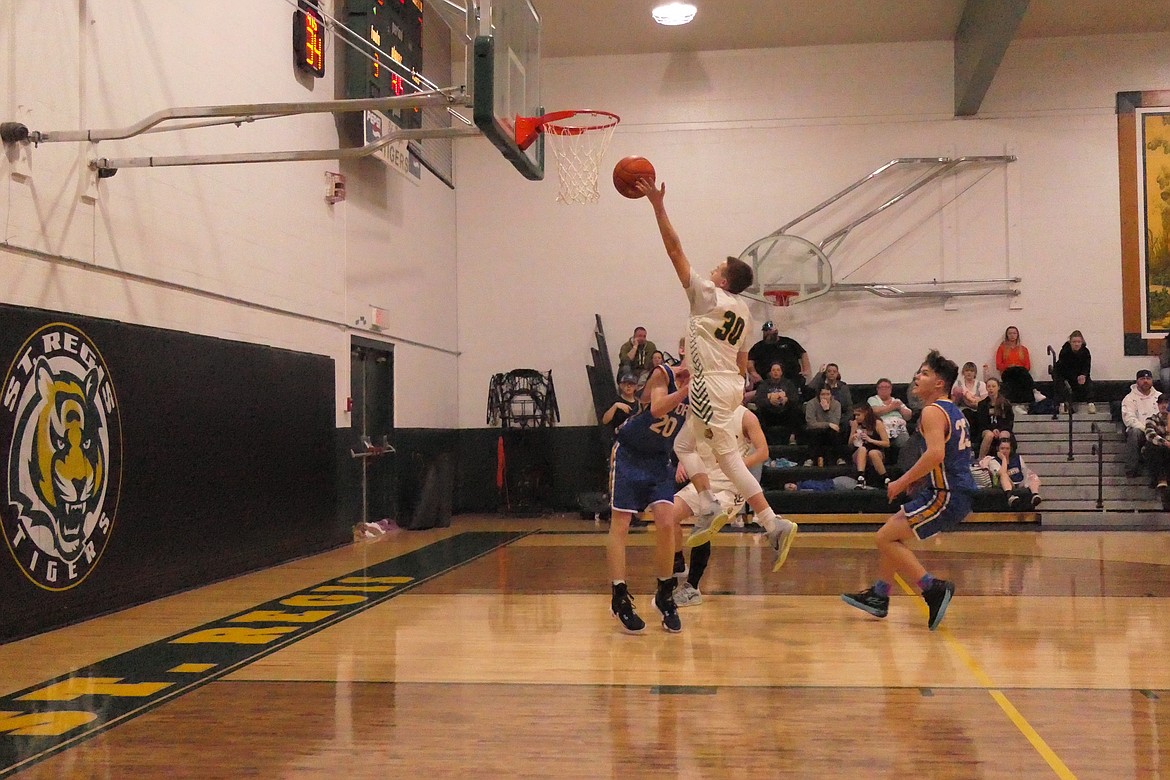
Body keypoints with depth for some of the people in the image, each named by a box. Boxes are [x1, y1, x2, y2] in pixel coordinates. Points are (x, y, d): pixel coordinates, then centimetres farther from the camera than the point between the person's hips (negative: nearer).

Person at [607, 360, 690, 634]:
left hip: (659, 460, 4)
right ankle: (619, 598, 3)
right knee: (620, 525, -5)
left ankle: (665, 596, 6)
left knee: (666, 523, -9)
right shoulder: (663, 374, -15)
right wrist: (687, 388, -36)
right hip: (628, 455, -4)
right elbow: (657, 409, -33)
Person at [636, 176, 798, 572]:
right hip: (729, 385, 9)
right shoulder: (743, 312, 15)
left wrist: (658, 205, -10)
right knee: (684, 445, 14)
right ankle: (709, 507, 2)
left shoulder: (707, 294, -6)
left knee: (728, 456, -5)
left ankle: (773, 523, -11)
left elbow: (675, 250, -10)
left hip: (711, 387, -8)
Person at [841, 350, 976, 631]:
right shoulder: (953, 411, 17)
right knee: (891, 532, 19)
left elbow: (936, 453, -29)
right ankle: (878, 597, 28)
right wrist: (917, 480, 19)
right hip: (957, 492, 10)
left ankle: (934, 589, -11)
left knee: (886, 538, -8)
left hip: (946, 496, -10)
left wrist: (903, 482, -21)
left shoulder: (932, 411, -13)